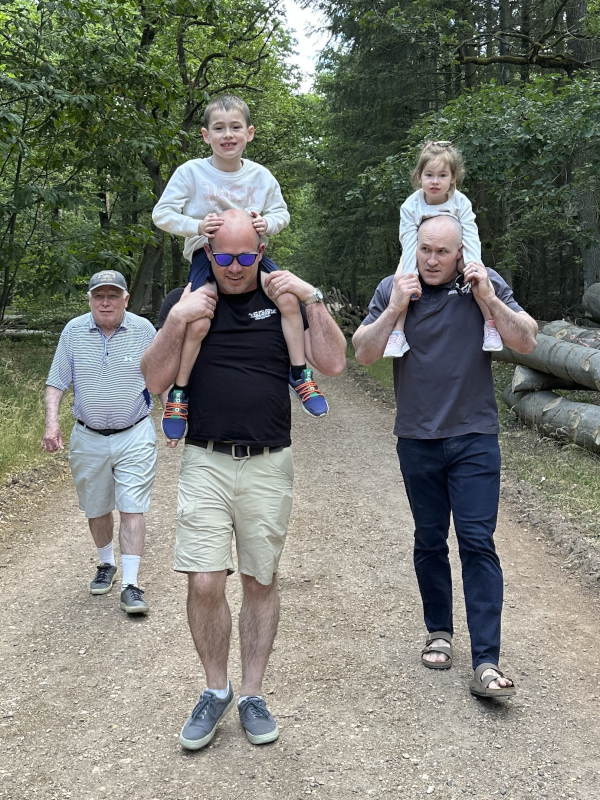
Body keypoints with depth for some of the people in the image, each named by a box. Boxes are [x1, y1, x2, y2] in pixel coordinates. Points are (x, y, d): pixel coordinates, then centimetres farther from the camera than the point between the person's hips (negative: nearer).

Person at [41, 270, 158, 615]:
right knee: (96, 509, 13)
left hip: (135, 435, -2)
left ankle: (130, 585, -5)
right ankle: (106, 565, 36)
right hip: (88, 438, 2)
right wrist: (52, 421, -12)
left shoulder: (144, 329, -4)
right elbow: (57, 382, 2)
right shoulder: (73, 331, -1)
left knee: (132, 509, -8)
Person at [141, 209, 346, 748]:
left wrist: (313, 299, -10)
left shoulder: (284, 300, 6)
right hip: (205, 463, 0)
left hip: (268, 465, 1)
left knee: (261, 582, 8)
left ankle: (253, 694, 22)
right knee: (205, 583, -7)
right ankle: (216, 690, 16)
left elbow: (333, 363, -2)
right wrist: (177, 322, -13)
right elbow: (156, 381, 0)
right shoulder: (185, 301, 5)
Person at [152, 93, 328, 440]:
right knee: (199, 321, -24)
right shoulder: (191, 172, -8)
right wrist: (196, 225, -23)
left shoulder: (261, 175, 0)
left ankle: (300, 375, -4)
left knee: (289, 297, -20)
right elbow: (162, 213, -5)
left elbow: (281, 212, 11)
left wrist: (268, 223, -13)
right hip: (207, 255, -3)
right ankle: (178, 393, -3)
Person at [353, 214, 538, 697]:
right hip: (417, 440, 2)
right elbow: (364, 354, -5)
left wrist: (488, 299, -15)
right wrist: (396, 308, -17)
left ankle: (486, 663, -5)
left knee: (478, 543, -6)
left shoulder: (485, 284, -1)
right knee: (430, 542, 12)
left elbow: (526, 342, -4)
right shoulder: (393, 289, 1)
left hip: (475, 438, -1)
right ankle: (439, 632, 31)